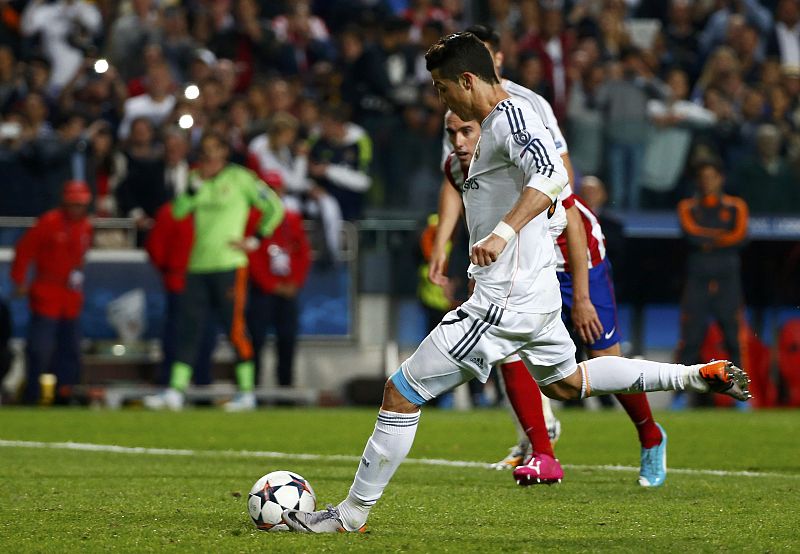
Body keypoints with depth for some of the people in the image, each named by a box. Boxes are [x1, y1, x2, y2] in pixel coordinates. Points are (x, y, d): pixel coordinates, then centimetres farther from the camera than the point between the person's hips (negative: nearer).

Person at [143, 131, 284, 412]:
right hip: (198, 265, 6)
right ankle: (176, 391, 1)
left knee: (235, 326, -6)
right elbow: (178, 211, 3)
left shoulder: (239, 178, -1)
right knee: (187, 327, 1)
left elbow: (275, 207, 0)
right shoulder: (197, 178, 15)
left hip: (229, 265, -6)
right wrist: (196, 184, -9)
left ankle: (246, 391, 1)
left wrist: (254, 241, -2)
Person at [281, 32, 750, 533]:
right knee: (566, 381, 31)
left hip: (505, 302, -11)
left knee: (401, 394, -7)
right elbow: (544, 178, 29)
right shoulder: (503, 120, 13)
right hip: (536, 289, 11)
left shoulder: (509, 116, -17)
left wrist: (502, 233, -43)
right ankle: (701, 375, 28)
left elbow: (552, 175, -34)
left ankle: (352, 514, -3)